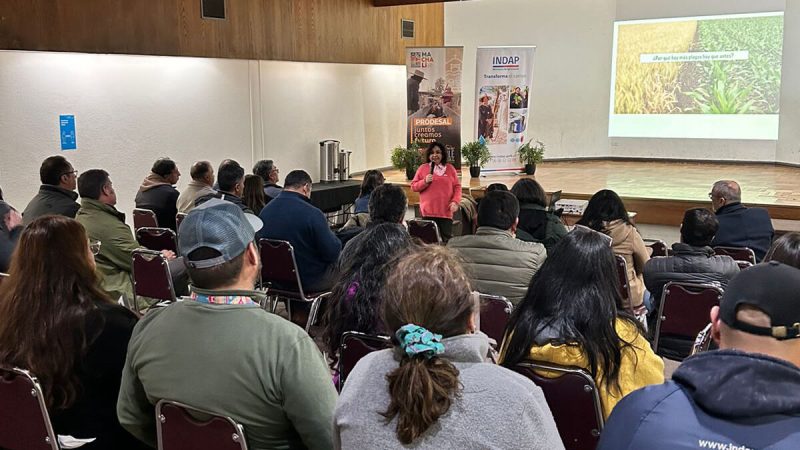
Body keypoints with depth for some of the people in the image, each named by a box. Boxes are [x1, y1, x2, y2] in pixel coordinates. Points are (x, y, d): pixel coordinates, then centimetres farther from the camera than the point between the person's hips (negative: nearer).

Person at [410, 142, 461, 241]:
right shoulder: (423, 168, 6)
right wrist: (425, 181, -11)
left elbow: (457, 187, 8)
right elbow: (413, 186, 7)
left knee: (447, 239, 1)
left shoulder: (450, 168, 8)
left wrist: (455, 202, -6)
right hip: (428, 212, -1)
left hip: (446, 212, 1)